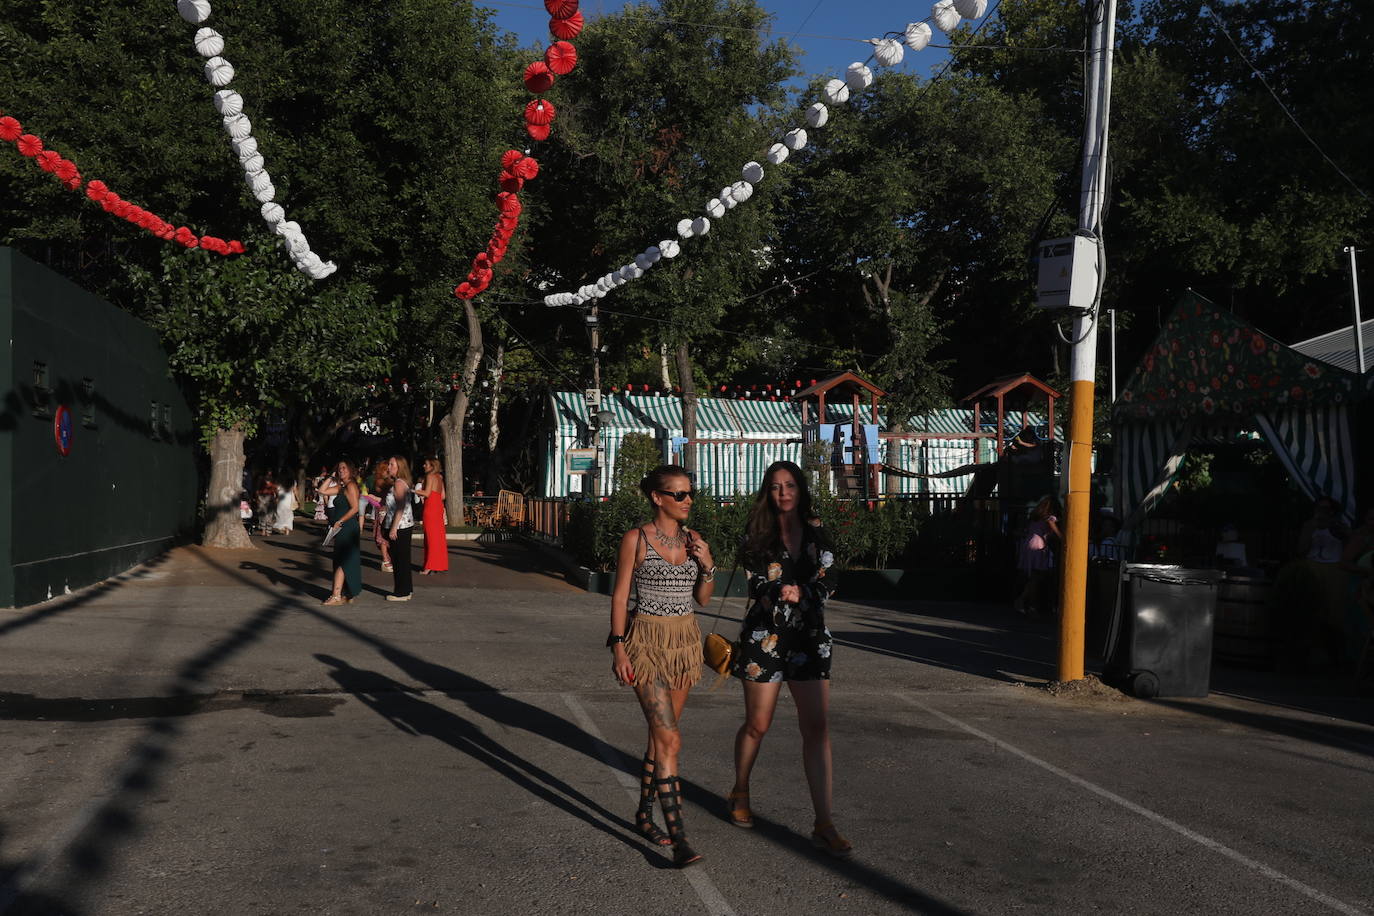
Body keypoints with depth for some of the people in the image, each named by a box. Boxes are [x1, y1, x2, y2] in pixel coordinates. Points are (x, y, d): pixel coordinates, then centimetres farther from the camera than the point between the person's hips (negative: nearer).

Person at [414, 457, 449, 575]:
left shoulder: (430, 476, -9)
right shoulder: (439, 477, 14)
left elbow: (427, 493, -17)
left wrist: (414, 491, -3)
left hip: (431, 507, -8)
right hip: (439, 506, 8)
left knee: (431, 536, -6)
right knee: (439, 536, 10)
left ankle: (430, 567, -5)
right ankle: (441, 564, 14)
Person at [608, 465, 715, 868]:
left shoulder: (692, 539, 6)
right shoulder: (636, 539, -8)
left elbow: (702, 597, 11)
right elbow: (620, 595, -6)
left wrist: (707, 565, -7)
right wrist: (619, 648, -11)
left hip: (685, 640, 5)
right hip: (647, 641, -5)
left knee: (661, 734, 14)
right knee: (669, 738, -13)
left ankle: (644, 815, 30)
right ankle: (678, 837, -11)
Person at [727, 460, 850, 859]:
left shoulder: (817, 533, 5)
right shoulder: (757, 534, -1)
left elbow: (827, 583, 2)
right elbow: (756, 583, -7)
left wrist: (800, 593, -18)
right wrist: (775, 596, -28)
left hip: (809, 637, 2)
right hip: (765, 636, -2)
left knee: (817, 728, -4)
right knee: (757, 725, 9)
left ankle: (824, 824, -1)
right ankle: (739, 794, 35)